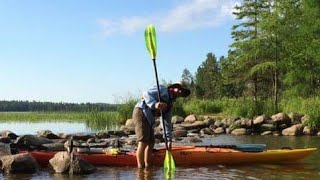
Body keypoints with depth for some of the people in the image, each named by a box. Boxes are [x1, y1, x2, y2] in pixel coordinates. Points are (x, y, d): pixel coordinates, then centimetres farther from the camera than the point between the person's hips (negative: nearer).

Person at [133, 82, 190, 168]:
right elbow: (147, 94, -17)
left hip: (149, 119, 10)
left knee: (151, 143, 8)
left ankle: (148, 167, 14)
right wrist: (155, 104, -34)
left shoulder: (170, 104, 19)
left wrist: (168, 139, 8)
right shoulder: (163, 89, -3)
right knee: (143, 142, -16)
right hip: (141, 112, -10)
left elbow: (167, 123, 16)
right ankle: (140, 168, -15)